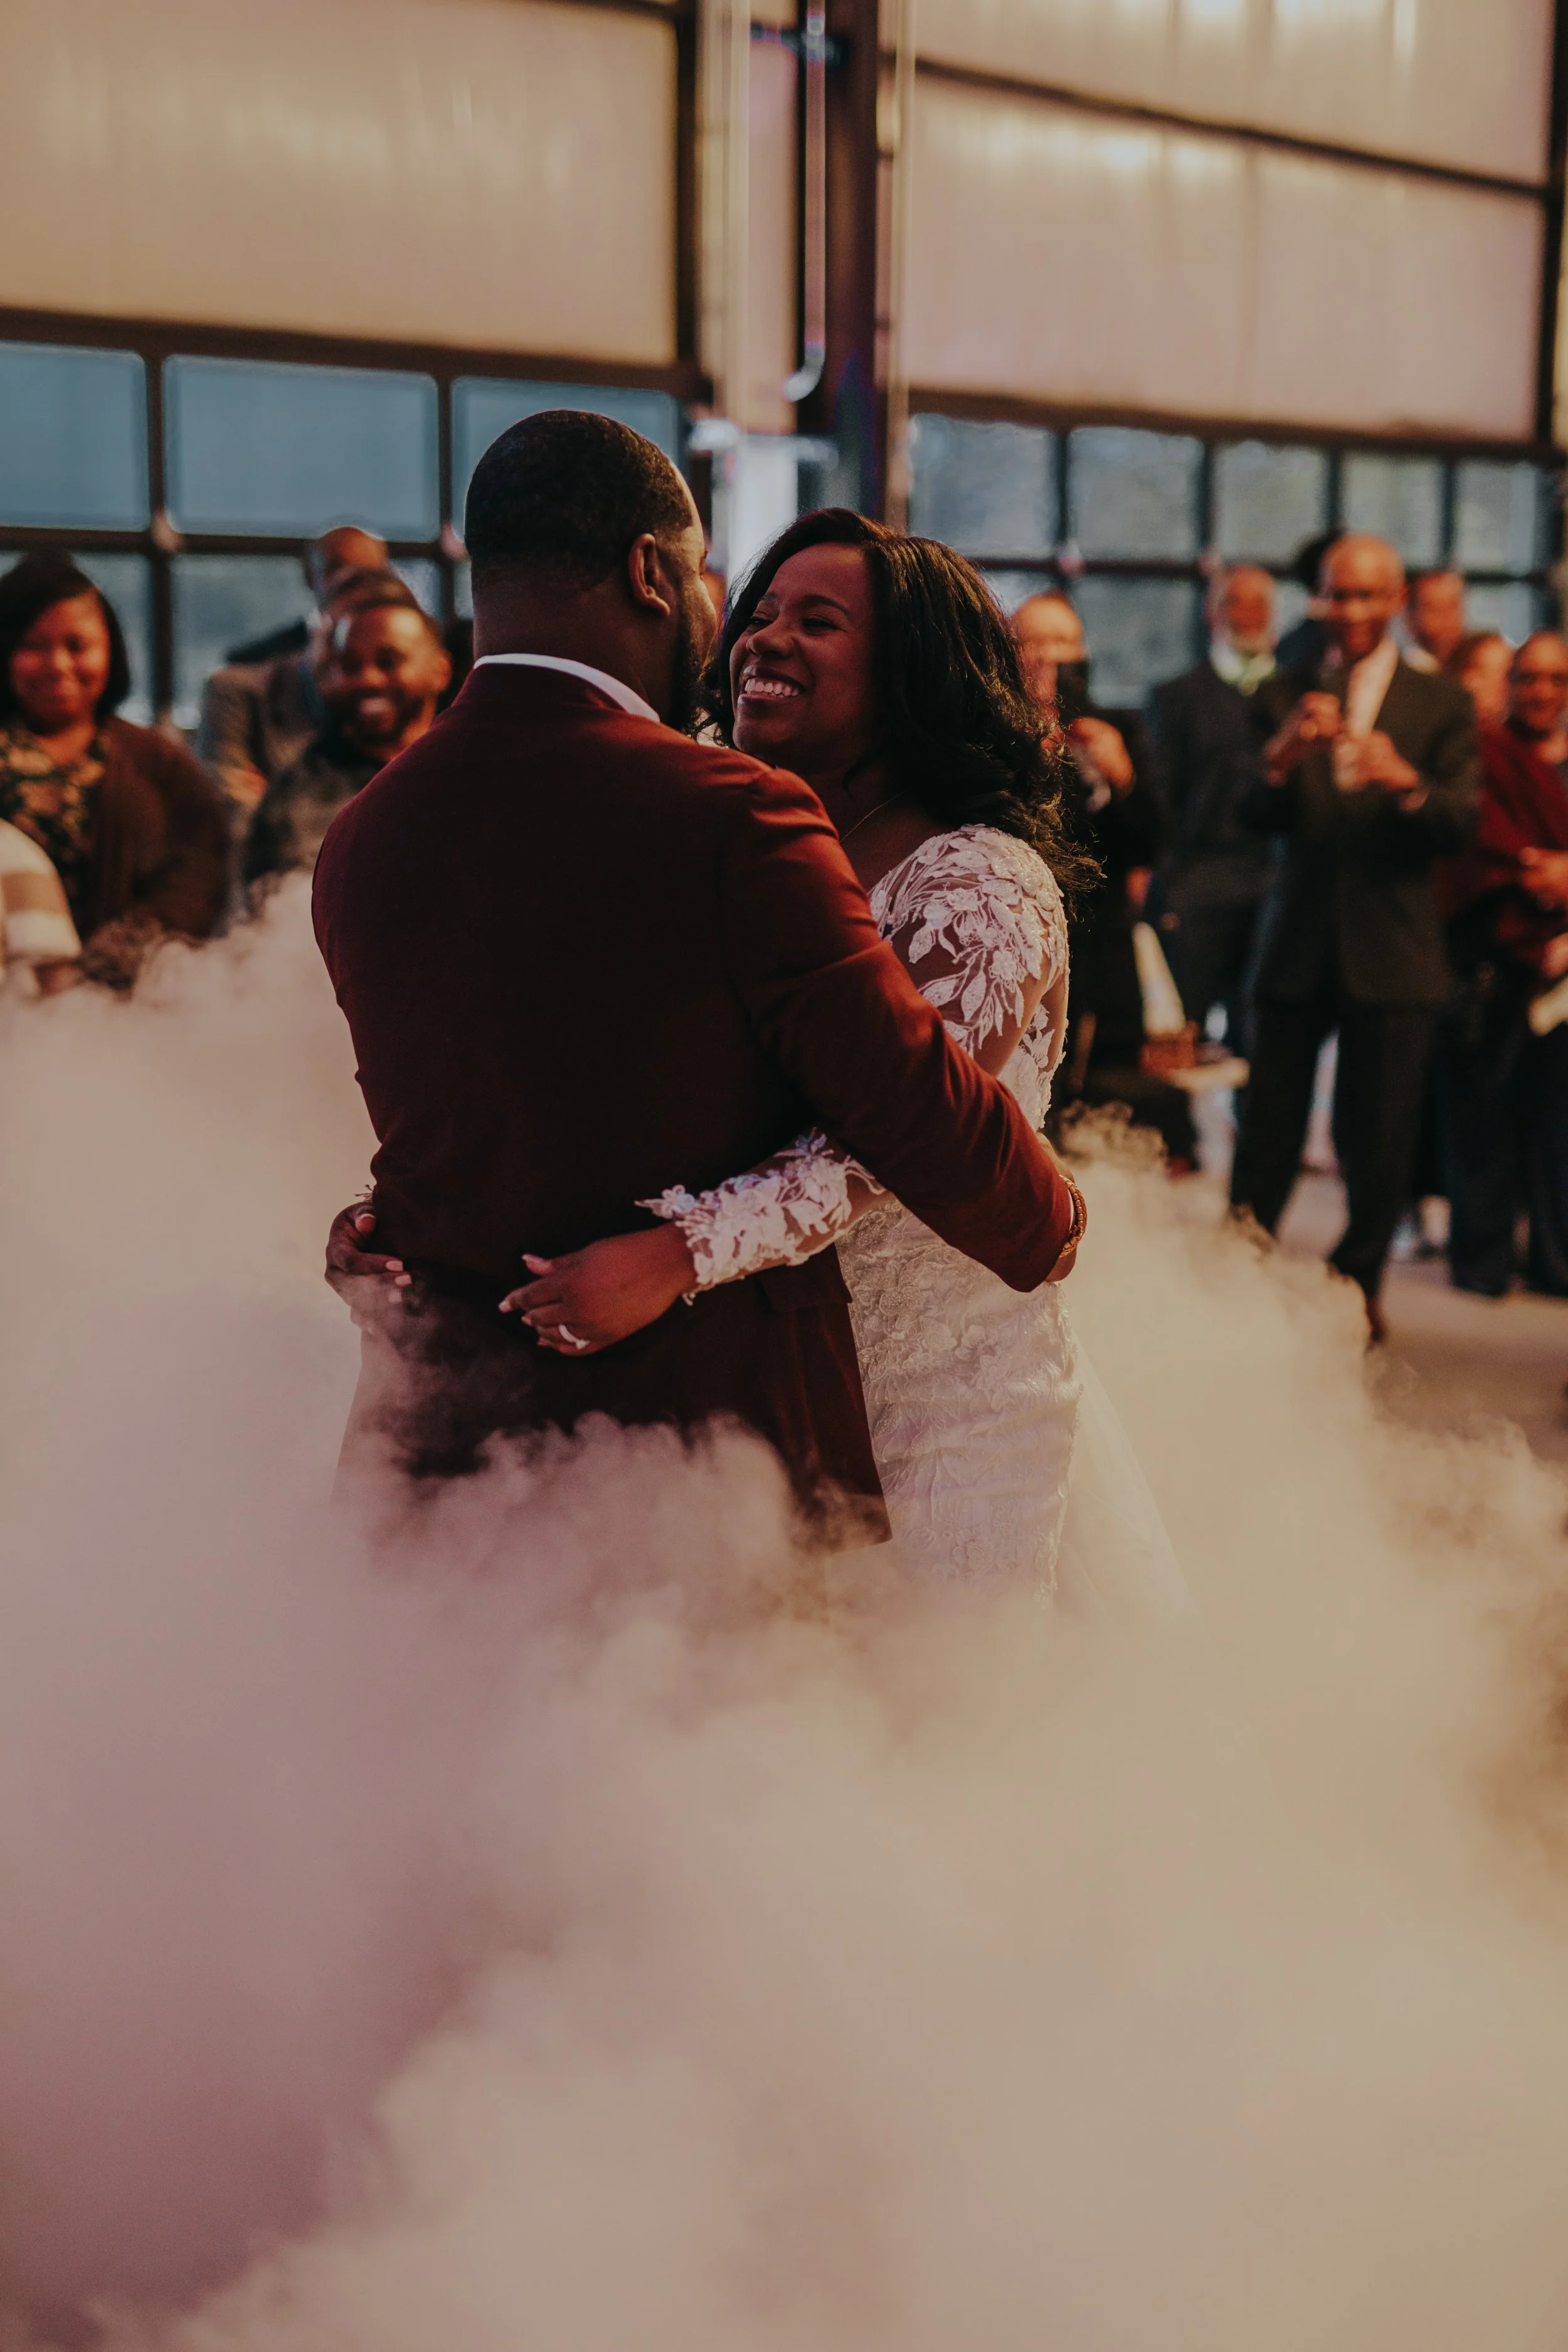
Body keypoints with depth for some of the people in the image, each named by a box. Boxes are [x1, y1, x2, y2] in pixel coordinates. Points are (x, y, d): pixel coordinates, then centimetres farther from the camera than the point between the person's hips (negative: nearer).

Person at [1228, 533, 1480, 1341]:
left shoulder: (1441, 704, 4)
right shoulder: (1291, 693, 8)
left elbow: (1462, 820, -8)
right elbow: (1261, 818, -3)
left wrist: (1408, 782, -29)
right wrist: (1282, 755, -24)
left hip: (1391, 949, -1)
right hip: (1297, 941, 1)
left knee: (1378, 1140, 4)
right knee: (1268, 1130, 3)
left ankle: (1357, 1286, 19)